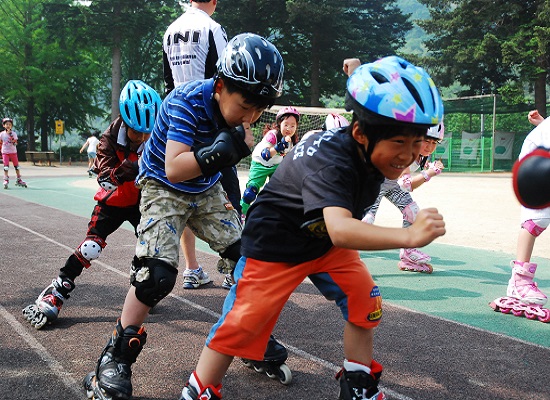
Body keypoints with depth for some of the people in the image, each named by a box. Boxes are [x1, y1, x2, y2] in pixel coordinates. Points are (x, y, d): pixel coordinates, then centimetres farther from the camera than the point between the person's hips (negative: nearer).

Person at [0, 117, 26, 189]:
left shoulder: (14, 133, -1)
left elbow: (15, 143, -12)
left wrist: (11, 137, -23)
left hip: (13, 152, 1)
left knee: (16, 166, 7)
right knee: (6, 166, -11)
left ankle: (19, 180, 17)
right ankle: (6, 180, -7)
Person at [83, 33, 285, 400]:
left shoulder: (239, 108, -12)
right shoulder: (186, 102, -30)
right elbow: (174, 169, -40)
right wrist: (224, 149, -48)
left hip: (206, 191, 6)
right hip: (164, 187, -6)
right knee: (156, 274, -22)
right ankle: (116, 358, -4)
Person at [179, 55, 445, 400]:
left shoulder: (373, 151, -15)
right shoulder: (330, 160, -40)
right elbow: (339, 229, -58)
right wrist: (409, 236, -70)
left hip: (325, 241, 7)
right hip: (275, 242, -7)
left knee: (365, 303, 0)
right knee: (246, 318, -7)